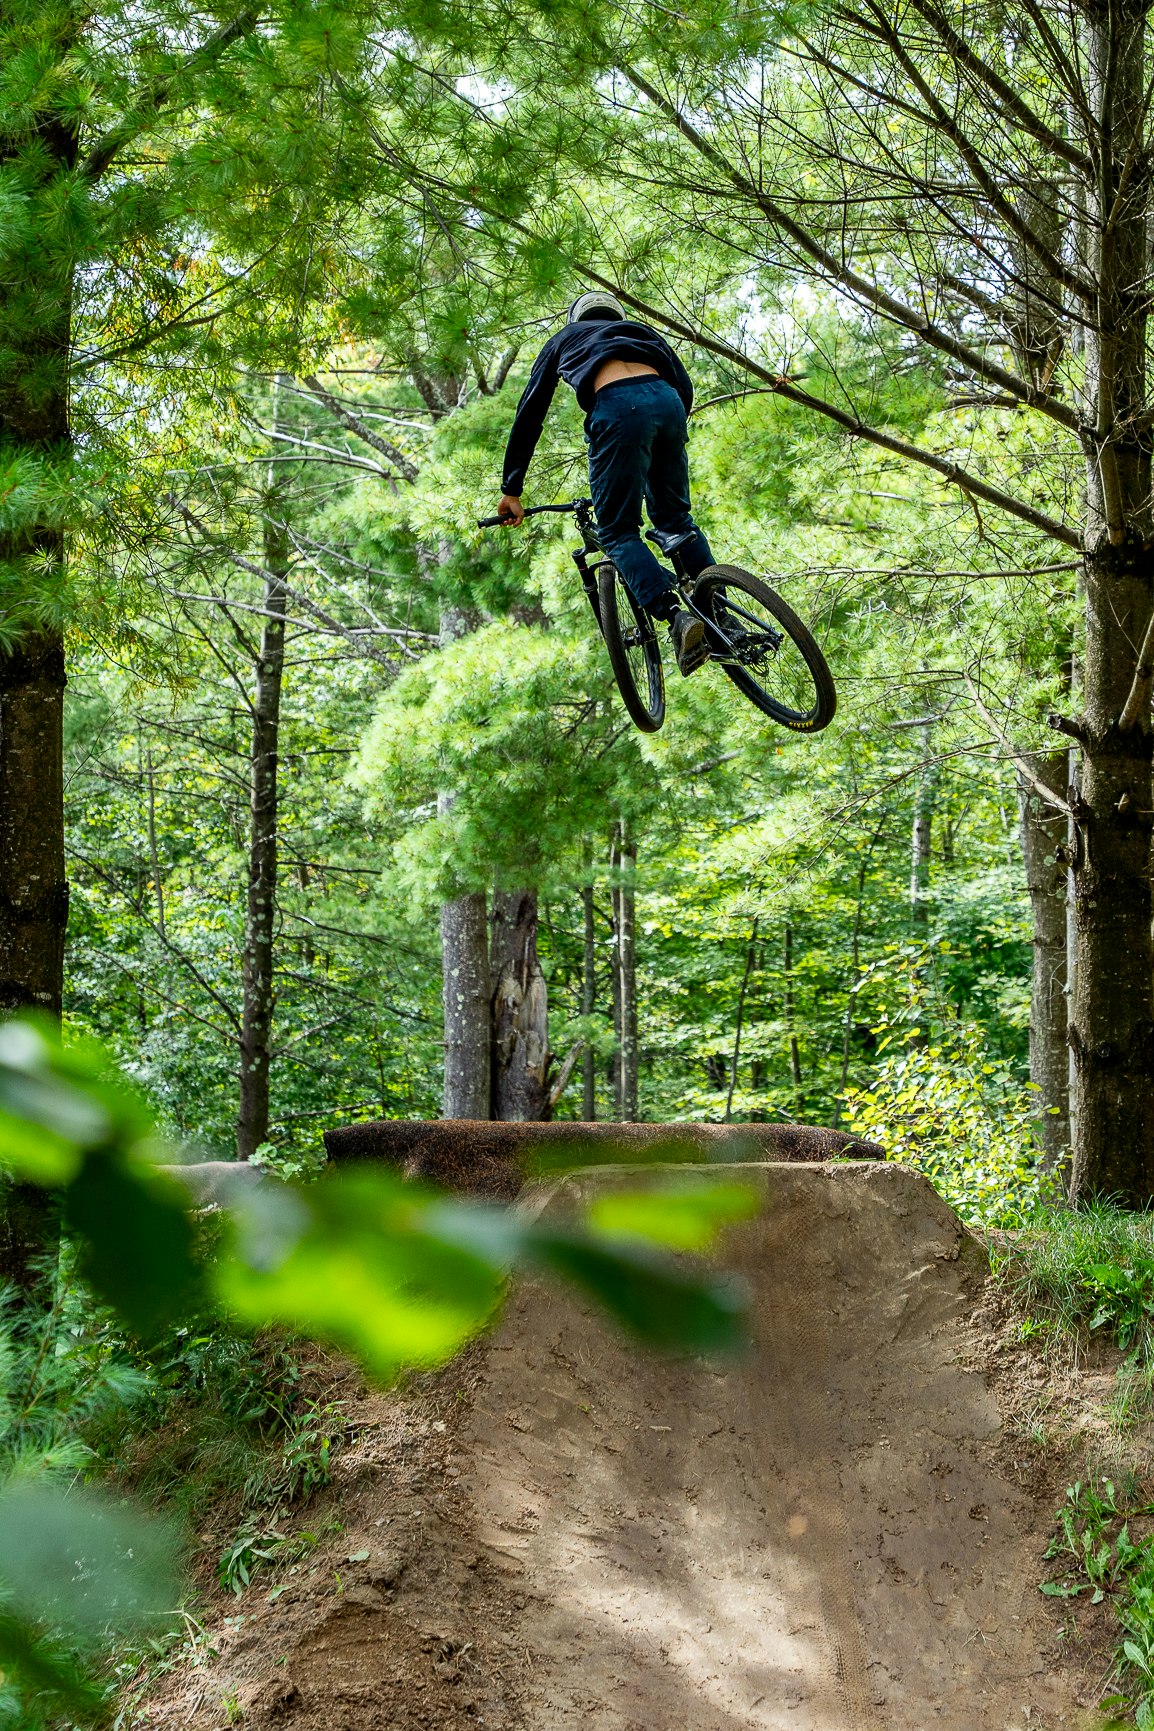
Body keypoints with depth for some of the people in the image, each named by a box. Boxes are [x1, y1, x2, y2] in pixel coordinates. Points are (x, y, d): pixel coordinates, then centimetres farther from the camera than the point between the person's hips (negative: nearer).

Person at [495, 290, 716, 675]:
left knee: (618, 532, 3)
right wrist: (666, 453, 34)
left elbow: (529, 414, 27)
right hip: (667, 401, 3)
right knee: (674, 517, 21)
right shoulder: (640, 331, 40)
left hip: (617, 406, -3)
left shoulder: (564, 339, 34)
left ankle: (675, 616, -20)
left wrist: (510, 491, 28)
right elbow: (684, 386, 26)